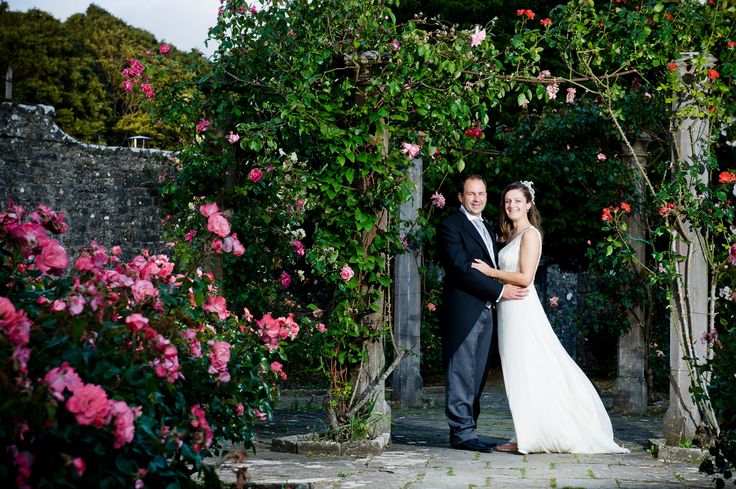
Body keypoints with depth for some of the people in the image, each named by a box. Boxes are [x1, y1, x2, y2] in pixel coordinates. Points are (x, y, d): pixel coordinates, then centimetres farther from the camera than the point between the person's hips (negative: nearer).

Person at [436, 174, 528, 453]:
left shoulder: (485, 228, 22)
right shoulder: (451, 227, -6)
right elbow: (462, 270, -15)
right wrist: (499, 291, -15)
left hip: (485, 312, 8)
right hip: (463, 311, -8)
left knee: (477, 377, 8)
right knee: (461, 375, -6)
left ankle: (467, 430, 12)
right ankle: (462, 432, -4)